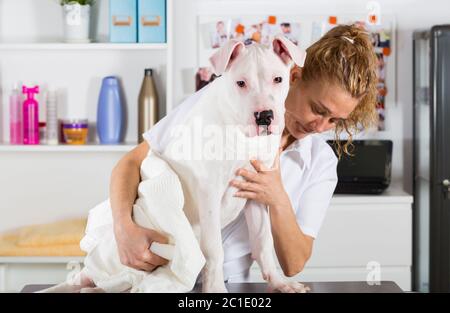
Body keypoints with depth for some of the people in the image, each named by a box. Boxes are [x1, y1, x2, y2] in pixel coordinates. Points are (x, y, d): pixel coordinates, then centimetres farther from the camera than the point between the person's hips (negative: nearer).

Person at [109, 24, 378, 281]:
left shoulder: (321, 162, -2)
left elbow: (293, 264, -4)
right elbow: (132, 162, -6)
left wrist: (278, 200, -21)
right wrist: (125, 228, -24)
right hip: (152, 263, -1)